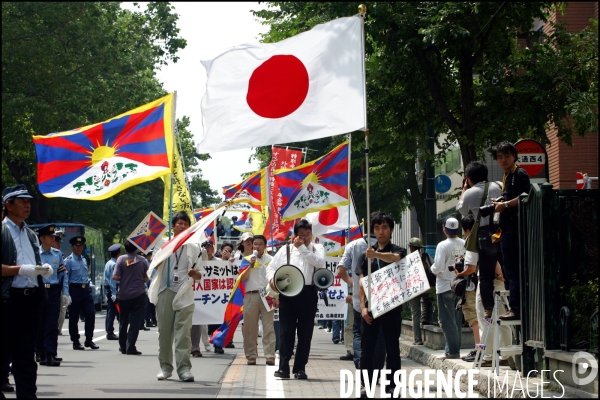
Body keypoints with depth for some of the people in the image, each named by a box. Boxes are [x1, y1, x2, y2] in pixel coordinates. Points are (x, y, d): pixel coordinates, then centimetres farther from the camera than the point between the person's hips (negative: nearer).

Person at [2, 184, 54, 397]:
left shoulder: (31, 235, 19)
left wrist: (43, 270, 6)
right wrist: (21, 269, -20)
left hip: (31, 298, 7)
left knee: (26, 354, 10)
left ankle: (27, 393, 13)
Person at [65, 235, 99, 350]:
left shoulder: (84, 260, 16)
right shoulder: (68, 261, -4)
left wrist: (88, 287, 15)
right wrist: (67, 293, -13)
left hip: (86, 289, 6)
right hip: (75, 290, -6)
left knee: (90, 314, -1)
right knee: (74, 317, 2)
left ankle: (89, 340, 9)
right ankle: (75, 342, 9)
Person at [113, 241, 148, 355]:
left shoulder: (121, 259, -8)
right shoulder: (142, 260, -4)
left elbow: (115, 277, -12)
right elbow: (146, 278, -1)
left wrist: (123, 279, 8)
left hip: (124, 295, 1)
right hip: (139, 295, -1)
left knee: (123, 321, 14)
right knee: (135, 322, 0)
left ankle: (123, 346, 22)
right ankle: (130, 347, -6)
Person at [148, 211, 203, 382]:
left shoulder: (194, 247, 12)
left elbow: (199, 275, 13)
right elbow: (155, 267, 1)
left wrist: (194, 274, -10)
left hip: (184, 295, 0)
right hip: (165, 292, 0)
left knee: (183, 332, -8)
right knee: (165, 331, 3)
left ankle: (184, 368, -11)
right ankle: (165, 367, 11)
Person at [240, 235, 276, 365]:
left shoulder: (270, 260, 9)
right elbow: (242, 279, 3)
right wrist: (250, 266, -9)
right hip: (251, 295, 1)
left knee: (268, 326, -5)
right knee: (250, 327, 1)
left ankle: (270, 355, -7)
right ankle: (251, 355, 7)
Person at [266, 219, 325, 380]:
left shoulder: (317, 248, 12)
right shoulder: (285, 249, 13)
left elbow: (318, 262, -10)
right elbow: (271, 267, 12)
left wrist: (302, 248, -8)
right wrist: (271, 278, -9)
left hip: (308, 294, 0)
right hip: (287, 293, 0)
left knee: (305, 332, 3)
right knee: (286, 331, -2)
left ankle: (300, 368, 10)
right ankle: (283, 367, 1)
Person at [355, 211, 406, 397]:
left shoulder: (399, 251, 4)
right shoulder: (366, 255, 12)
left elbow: (395, 258, -23)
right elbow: (361, 284, 7)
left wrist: (376, 255, -43)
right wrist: (363, 307, -6)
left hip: (392, 307, -2)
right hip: (371, 307, 2)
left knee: (392, 348, 1)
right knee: (367, 348, 0)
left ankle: (391, 386, 5)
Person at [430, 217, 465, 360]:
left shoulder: (443, 245, -14)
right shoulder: (464, 244, 0)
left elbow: (438, 267, -18)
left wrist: (433, 269, 3)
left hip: (445, 287, -5)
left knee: (447, 321, 0)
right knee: (457, 320, 13)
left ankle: (452, 351, -2)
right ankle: (455, 349, 16)